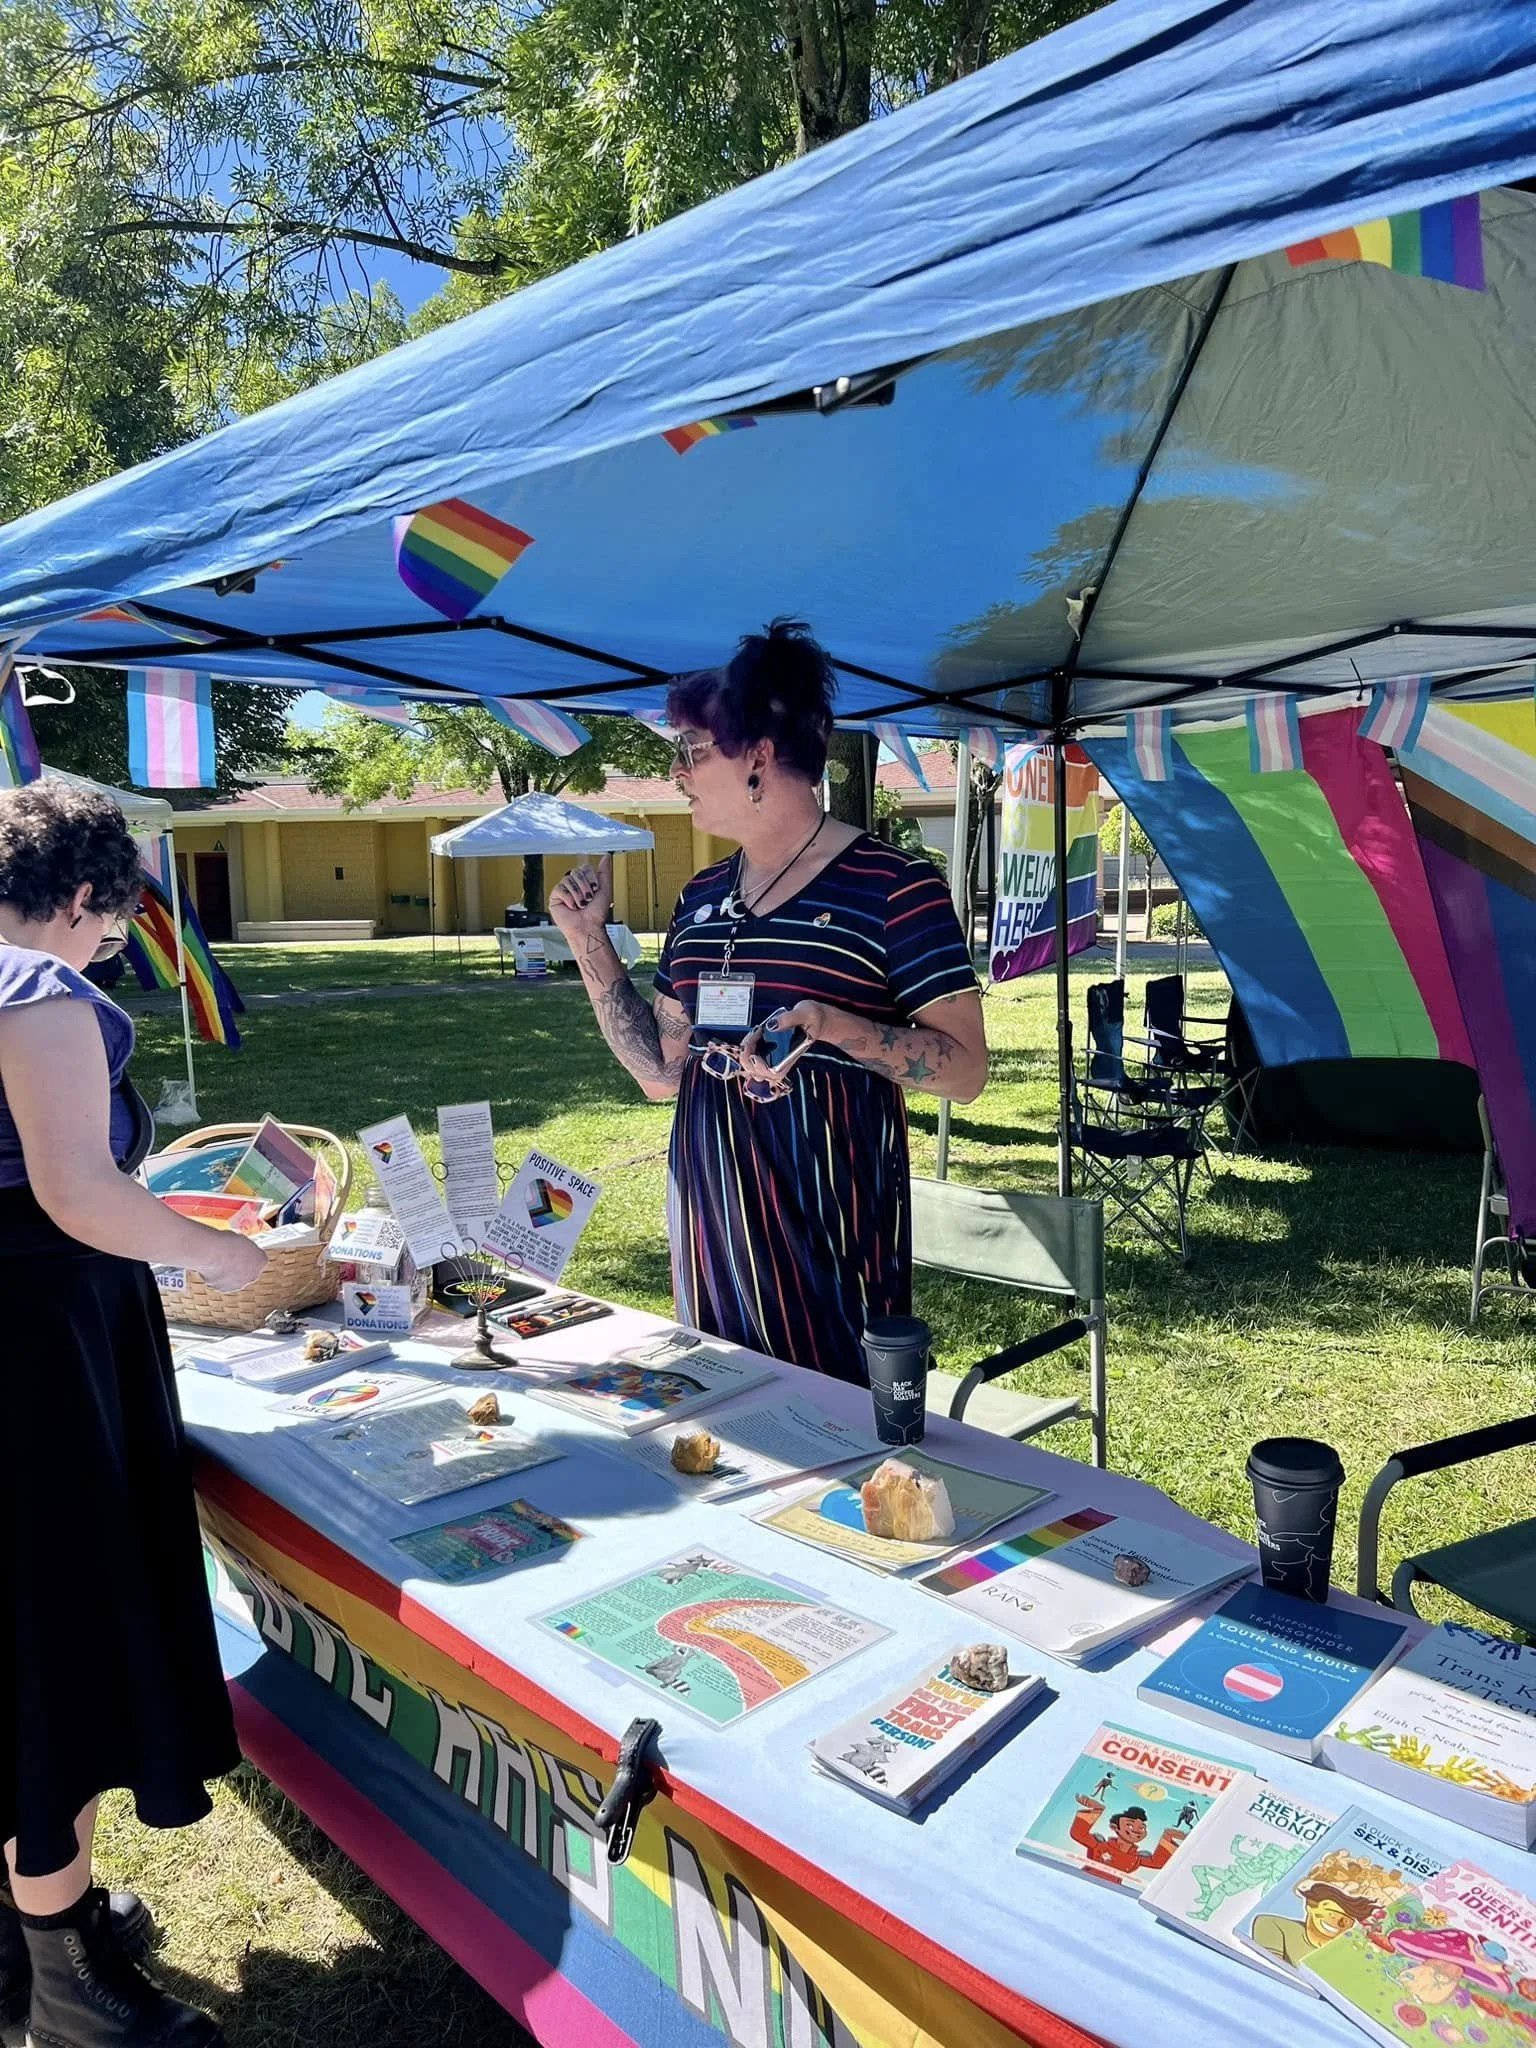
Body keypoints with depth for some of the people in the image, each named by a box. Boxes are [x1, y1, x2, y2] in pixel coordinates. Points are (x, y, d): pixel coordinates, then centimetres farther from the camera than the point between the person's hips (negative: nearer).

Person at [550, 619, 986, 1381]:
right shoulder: (702, 896, 9)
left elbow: (966, 1069, -12)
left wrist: (834, 1024, -26)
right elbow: (662, 1072, 11)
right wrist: (590, 942, 5)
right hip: (709, 1204, 6)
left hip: (827, 1206, -6)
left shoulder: (892, 886, -10)